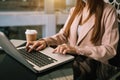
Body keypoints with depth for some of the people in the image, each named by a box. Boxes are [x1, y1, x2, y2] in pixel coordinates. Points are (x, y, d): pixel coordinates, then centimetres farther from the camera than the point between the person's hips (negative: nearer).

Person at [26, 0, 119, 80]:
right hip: (71, 58, 6)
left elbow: (110, 49, -13)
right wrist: (45, 41, -8)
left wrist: (77, 49, -25)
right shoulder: (75, 10, 12)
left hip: (93, 61, -5)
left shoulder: (108, 11, -8)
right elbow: (63, 35, 14)